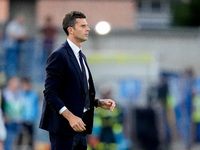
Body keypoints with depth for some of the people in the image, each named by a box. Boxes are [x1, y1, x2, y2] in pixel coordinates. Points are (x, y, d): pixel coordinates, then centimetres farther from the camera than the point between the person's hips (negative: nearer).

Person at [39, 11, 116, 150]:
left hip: (79, 125, 9)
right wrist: (70, 117, -25)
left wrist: (99, 102, 8)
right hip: (63, 127, -9)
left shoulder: (81, 56, 17)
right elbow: (50, 94, -18)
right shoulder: (59, 56, -12)